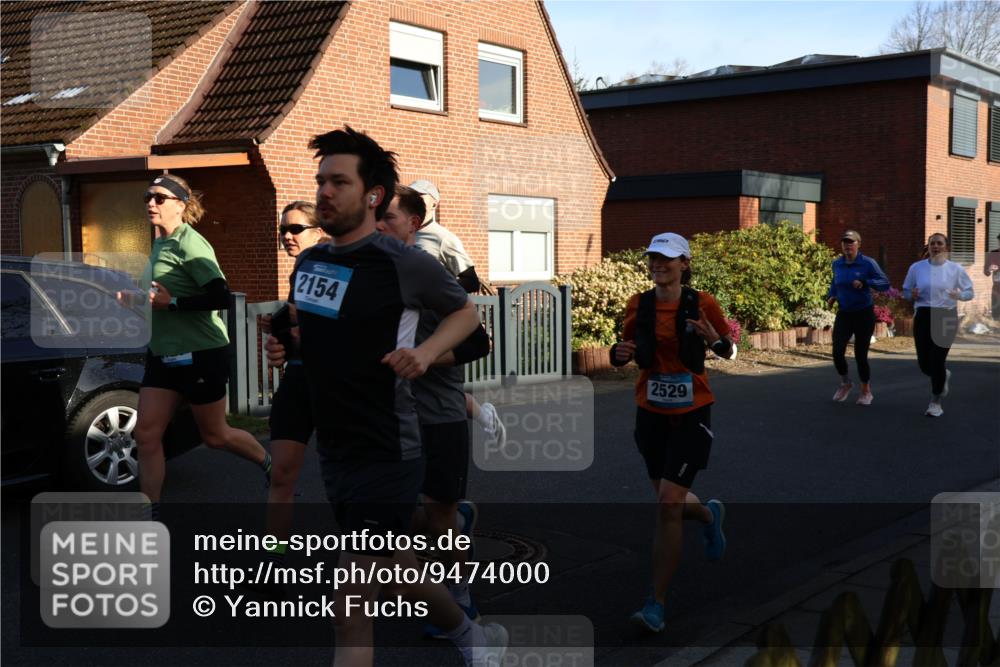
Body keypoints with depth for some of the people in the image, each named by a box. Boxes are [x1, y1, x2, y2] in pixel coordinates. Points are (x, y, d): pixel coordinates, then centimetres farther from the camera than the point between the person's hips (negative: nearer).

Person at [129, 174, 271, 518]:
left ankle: (272, 465, 35)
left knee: (214, 435, 8)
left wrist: (171, 302, -25)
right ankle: (150, 516, 7)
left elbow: (220, 298, -24)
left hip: (200, 354, -8)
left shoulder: (189, 244, -15)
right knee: (146, 435, 0)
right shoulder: (159, 244, 11)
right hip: (163, 354, 8)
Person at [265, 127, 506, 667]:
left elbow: (466, 313, 1)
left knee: (351, 608, -6)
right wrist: (283, 347, 2)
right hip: (333, 451, 8)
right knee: (394, 571, 23)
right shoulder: (308, 261, 6)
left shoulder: (404, 265, -14)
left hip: (385, 455, -8)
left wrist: (426, 352, -17)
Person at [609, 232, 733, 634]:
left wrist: (713, 339, -19)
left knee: (668, 506, -11)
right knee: (668, 500, 16)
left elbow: (726, 352, 4)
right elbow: (626, 350, 10)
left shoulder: (701, 303, -7)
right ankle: (711, 515, 53)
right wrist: (620, 353, -14)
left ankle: (657, 605, -1)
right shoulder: (639, 305, 0)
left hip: (691, 413, -4)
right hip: (651, 412, 4)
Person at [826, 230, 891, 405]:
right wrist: (831, 296, 6)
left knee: (860, 355, 0)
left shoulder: (868, 263, -10)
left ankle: (866, 391, 24)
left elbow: (885, 284, -14)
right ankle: (845, 383, 17)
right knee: (837, 352, -13)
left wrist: (865, 283, -28)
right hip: (844, 314, 3)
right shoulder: (837, 264, 3)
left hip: (864, 314, -3)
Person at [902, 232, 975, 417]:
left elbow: (970, 292, 5)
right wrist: (912, 295, -10)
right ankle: (943, 376, 41)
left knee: (937, 361, -6)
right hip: (923, 316, 2)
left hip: (946, 317, -2)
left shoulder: (955, 269, 0)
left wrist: (959, 295, -17)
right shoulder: (916, 267, 4)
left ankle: (936, 402, 12)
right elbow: (906, 291, 14)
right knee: (924, 363, 3)